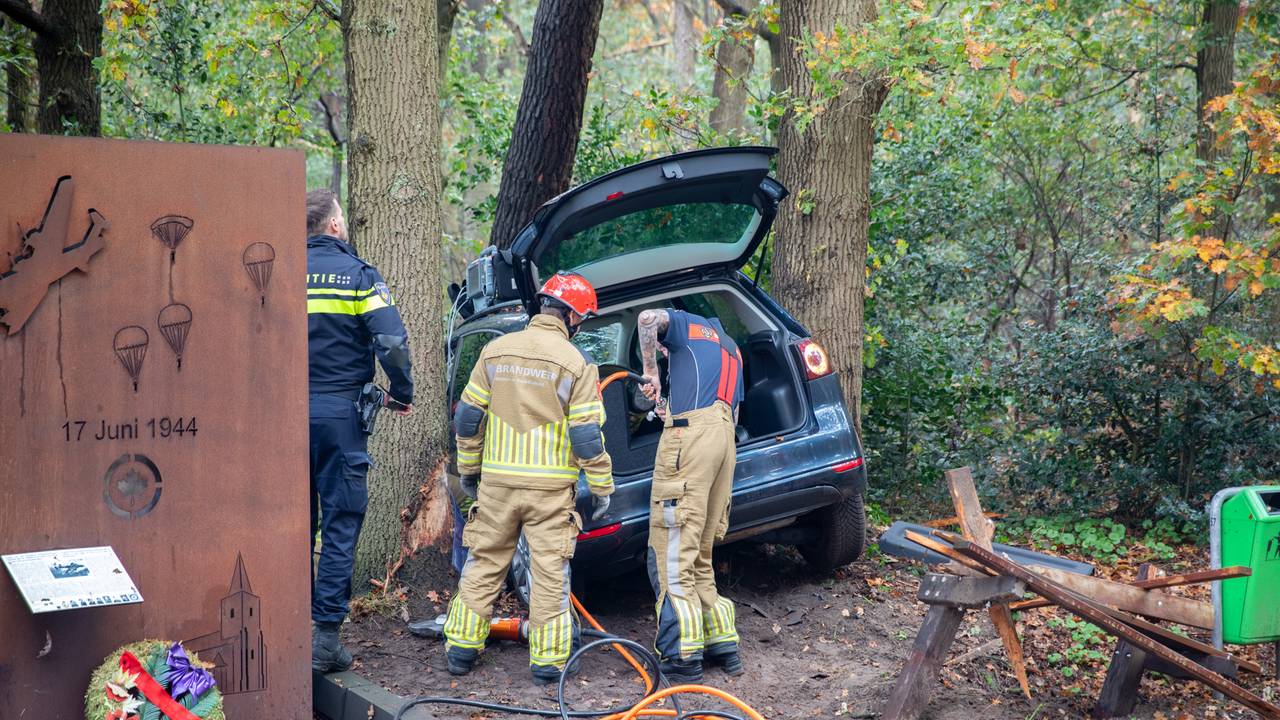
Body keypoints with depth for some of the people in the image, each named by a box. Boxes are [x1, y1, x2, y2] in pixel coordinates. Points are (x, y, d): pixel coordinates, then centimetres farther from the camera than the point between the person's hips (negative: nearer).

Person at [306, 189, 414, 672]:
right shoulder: (358, 274, -4)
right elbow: (392, 341, -12)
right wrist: (402, 393, 2)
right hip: (338, 412, -4)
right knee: (341, 524, 1)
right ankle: (325, 635, -1)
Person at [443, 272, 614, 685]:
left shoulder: (495, 351, 4)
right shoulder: (576, 364, -8)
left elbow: (468, 417, 6)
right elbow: (586, 436, -9)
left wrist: (468, 468, 17)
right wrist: (601, 487, -1)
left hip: (496, 482, 3)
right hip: (551, 488, -3)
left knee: (483, 564, 15)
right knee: (550, 573, 5)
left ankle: (462, 649, 20)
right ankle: (548, 661, 9)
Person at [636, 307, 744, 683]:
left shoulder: (688, 326, 13)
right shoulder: (731, 349, 34)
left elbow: (648, 318, -9)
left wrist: (650, 369, 1)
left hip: (691, 435, -8)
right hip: (725, 438, 8)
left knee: (672, 551, -9)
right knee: (700, 556, 15)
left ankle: (683, 657, -14)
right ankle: (723, 643, 14)